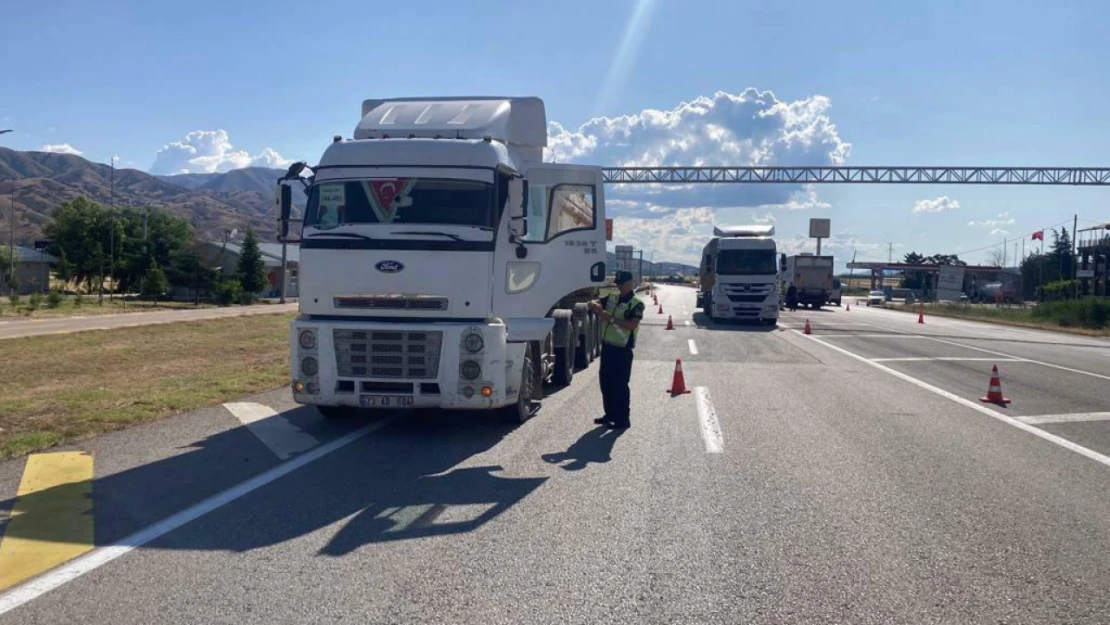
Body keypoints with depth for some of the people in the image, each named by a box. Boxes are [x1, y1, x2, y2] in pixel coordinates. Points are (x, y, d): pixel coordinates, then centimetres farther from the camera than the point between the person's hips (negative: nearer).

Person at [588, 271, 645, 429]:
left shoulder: (636, 304, -11)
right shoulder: (611, 298, 11)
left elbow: (632, 324, -23)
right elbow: (594, 302, 7)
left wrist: (611, 318, -27)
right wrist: (595, 305, -17)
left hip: (622, 349, -7)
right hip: (607, 346, 7)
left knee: (620, 384, -4)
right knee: (605, 381, 13)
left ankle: (623, 419, 4)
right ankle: (611, 414, 26)